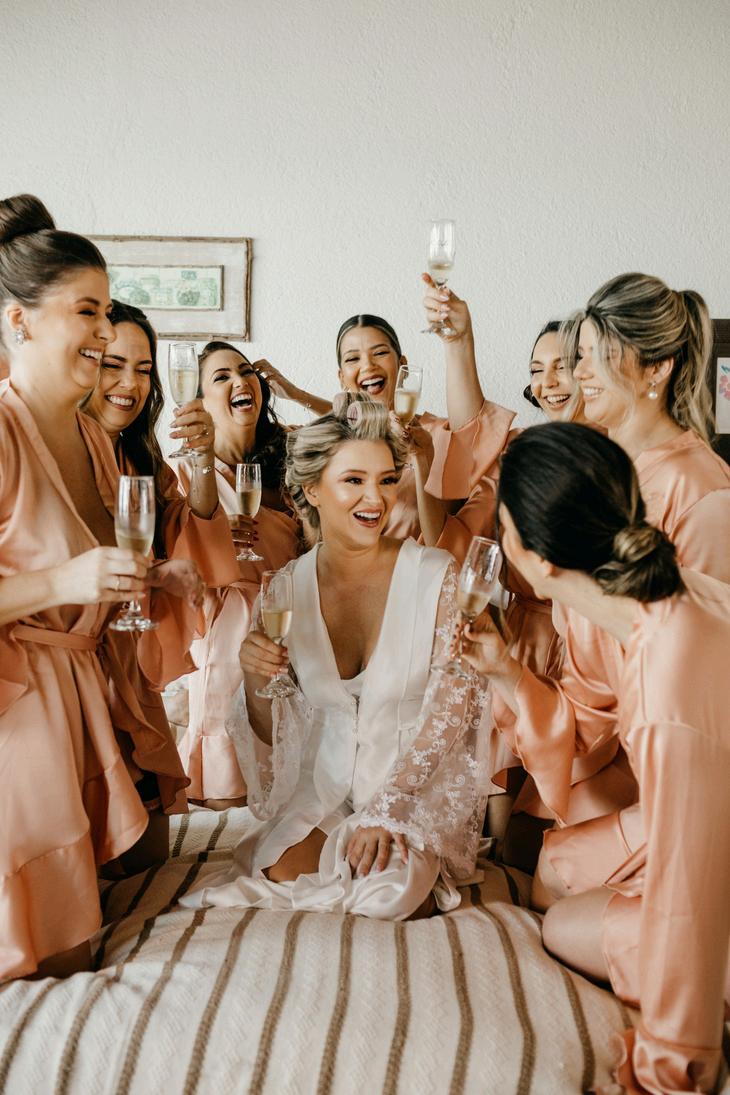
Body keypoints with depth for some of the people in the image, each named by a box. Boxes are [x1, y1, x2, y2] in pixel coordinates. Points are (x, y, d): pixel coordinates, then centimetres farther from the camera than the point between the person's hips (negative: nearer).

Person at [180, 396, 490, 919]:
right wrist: (256, 681, -20)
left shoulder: (437, 576, -11)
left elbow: (450, 710, -10)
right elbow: (275, 736, 2)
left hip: (422, 783, -2)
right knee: (285, 873, -23)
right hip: (324, 782, 2)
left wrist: (386, 807, -18)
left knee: (386, 894, -26)